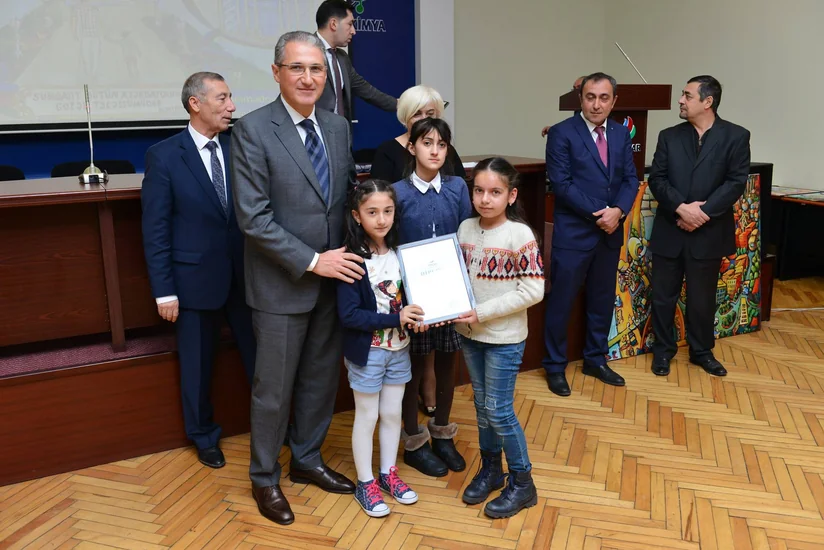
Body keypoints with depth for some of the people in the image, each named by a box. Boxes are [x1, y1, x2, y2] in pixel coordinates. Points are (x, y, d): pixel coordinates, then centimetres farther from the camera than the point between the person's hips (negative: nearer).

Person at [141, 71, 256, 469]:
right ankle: (204, 437, 34)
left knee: (260, 358, 9)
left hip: (245, 276, 3)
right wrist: (164, 291, -9)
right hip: (196, 279, -2)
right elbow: (155, 230, -7)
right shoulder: (163, 156, -7)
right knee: (197, 366, 13)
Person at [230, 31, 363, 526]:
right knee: (274, 388, 8)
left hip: (335, 278, 6)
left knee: (322, 378, 17)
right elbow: (253, 217, -17)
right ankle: (265, 477, 30)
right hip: (282, 284, -5)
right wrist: (312, 261, -19)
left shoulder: (338, 127, 5)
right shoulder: (253, 130, -13)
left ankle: (307, 459, 39)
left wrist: (350, 253, 0)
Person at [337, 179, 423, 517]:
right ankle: (365, 484, 26)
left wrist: (416, 317, -11)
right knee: (367, 416, 10)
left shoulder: (399, 252, -1)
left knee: (392, 413, 17)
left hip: (399, 348, 5)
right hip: (367, 351, -5)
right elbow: (348, 315, -21)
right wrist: (396, 318, -24)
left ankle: (388, 473, 35)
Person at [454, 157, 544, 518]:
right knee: (481, 404, 17)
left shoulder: (520, 235, -16)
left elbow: (533, 290, -19)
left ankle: (522, 483, 19)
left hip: (505, 337, -5)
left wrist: (484, 312, -21)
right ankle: (490, 469, 36)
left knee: (499, 410, 0)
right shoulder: (465, 228, 1)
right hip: (469, 333, 6)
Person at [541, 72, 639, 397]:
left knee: (602, 300, 15)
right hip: (573, 232, -5)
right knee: (561, 301, 3)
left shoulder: (621, 134, 9)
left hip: (611, 232, 6)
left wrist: (618, 211, -13)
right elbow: (561, 183, -15)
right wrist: (598, 213, -17)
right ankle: (555, 366, 18)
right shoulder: (562, 133, -8)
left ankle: (595, 360, 31)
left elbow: (630, 179, 6)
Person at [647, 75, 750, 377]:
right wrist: (681, 207, -17)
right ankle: (663, 350, 25)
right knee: (663, 295, 8)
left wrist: (703, 212, -17)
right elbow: (657, 179, -2)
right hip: (669, 230, 2)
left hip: (709, 232, -1)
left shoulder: (736, 136, -1)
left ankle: (702, 351, 29)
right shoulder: (669, 136, 5)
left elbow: (736, 182, -8)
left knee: (702, 298, 11)